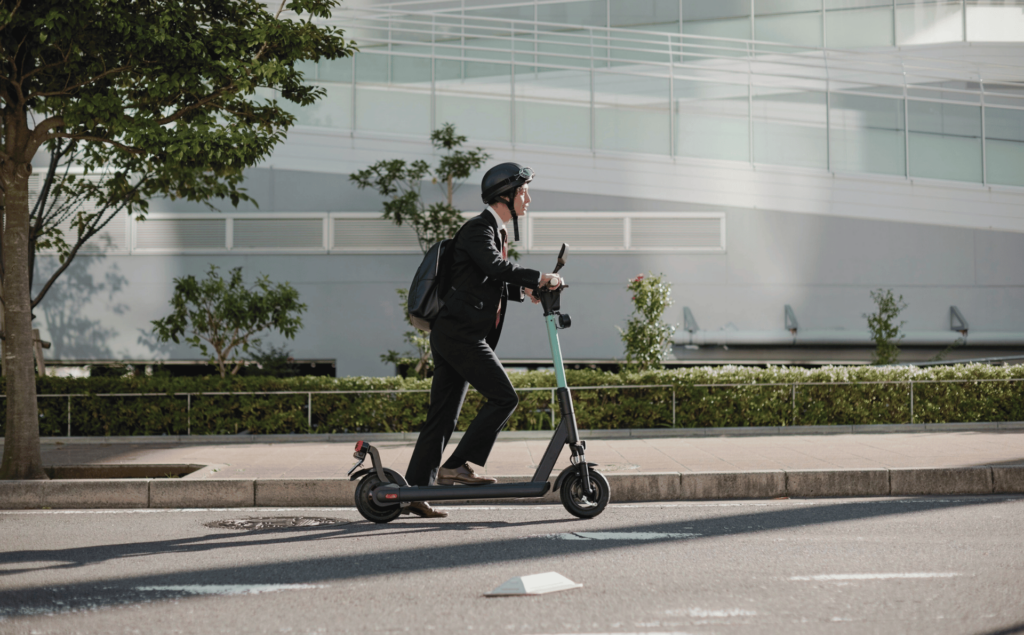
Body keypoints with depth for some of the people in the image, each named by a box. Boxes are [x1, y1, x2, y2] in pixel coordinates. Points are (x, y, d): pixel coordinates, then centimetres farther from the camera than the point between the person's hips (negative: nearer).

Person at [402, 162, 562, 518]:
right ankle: (457, 465, -9)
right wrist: (538, 278, -24)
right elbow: (494, 266, -26)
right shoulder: (478, 228, -8)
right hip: (459, 332, -10)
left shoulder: (497, 232, 22)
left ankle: (414, 492, 8)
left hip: (451, 335, 10)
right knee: (503, 398, -12)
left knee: (443, 415, 8)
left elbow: (494, 283, 29)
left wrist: (524, 291, 12)